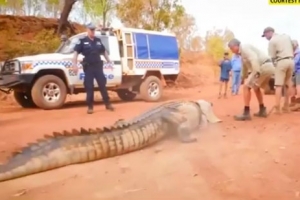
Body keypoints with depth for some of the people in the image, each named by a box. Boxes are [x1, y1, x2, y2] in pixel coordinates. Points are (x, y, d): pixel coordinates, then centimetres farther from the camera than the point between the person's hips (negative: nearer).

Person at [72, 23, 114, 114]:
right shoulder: (82, 41, 0)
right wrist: (74, 64, -17)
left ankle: (108, 104, 13)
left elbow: (104, 52, 23)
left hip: (98, 66, 3)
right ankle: (90, 107, 8)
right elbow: (76, 52, -6)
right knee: (89, 87, 0)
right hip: (88, 67, -3)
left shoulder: (98, 41, 13)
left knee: (102, 85, 5)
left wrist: (109, 62, 22)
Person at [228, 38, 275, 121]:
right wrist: (242, 78, 50)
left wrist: (257, 72, -30)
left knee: (246, 87, -7)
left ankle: (246, 113, -7)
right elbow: (244, 67, 40)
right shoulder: (243, 52, 26)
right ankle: (262, 110, 28)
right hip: (269, 67, 11)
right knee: (256, 87, 27)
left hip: (263, 67, -11)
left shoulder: (244, 48, -6)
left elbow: (254, 58, -23)